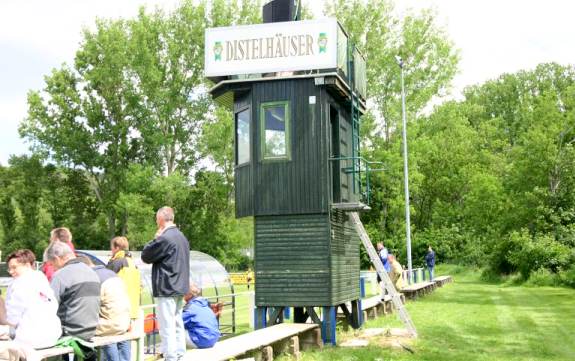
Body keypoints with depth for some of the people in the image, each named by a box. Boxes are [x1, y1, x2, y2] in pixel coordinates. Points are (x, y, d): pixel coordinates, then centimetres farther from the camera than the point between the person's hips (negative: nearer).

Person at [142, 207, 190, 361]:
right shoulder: (182, 237, 12)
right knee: (177, 323, 15)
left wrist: (156, 238, 1)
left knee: (167, 326, -6)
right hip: (180, 288, 9)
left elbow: (145, 256, -8)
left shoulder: (164, 238, -17)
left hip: (166, 289, -9)